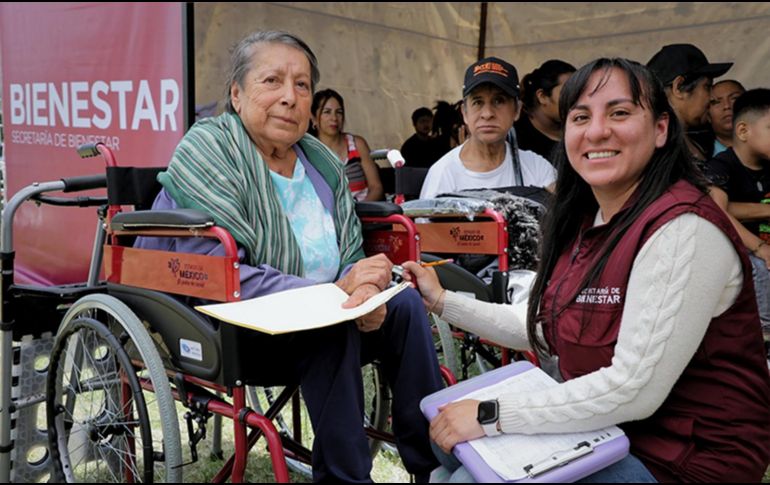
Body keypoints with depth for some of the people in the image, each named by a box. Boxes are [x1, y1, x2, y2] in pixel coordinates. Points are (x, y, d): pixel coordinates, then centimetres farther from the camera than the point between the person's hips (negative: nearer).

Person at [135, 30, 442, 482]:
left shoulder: (323, 162, 4)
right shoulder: (208, 151, -15)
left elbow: (351, 257, 5)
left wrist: (364, 290, -20)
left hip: (304, 328, 6)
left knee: (404, 303, -10)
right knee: (333, 323, -29)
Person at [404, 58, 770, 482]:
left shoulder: (683, 229, -24)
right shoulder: (587, 221, 3)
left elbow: (634, 390, -28)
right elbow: (545, 328, 10)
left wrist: (491, 415, -23)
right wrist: (442, 301, 10)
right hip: (601, 429, 8)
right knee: (452, 451, 8)